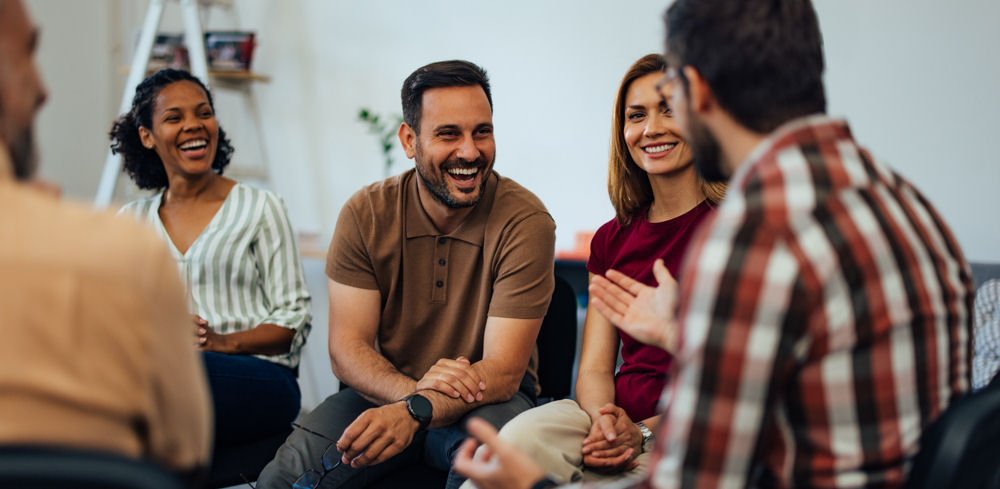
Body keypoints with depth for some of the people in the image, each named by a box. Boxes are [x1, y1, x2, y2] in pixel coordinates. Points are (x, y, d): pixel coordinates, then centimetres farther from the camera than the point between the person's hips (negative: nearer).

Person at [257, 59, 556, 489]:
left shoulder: (525, 221, -15)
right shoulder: (365, 215, -6)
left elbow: (503, 372, -20)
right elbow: (347, 348, -10)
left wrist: (414, 411, -39)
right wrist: (411, 388, -33)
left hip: (488, 401, -2)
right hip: (385, 391, 2)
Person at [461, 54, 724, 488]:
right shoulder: (611, 240, 17)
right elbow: (594, 368, 12)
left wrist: (647, 434, -18)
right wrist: (604, 417, -13)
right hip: (622, 421, 5)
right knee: (525, 434, -32)